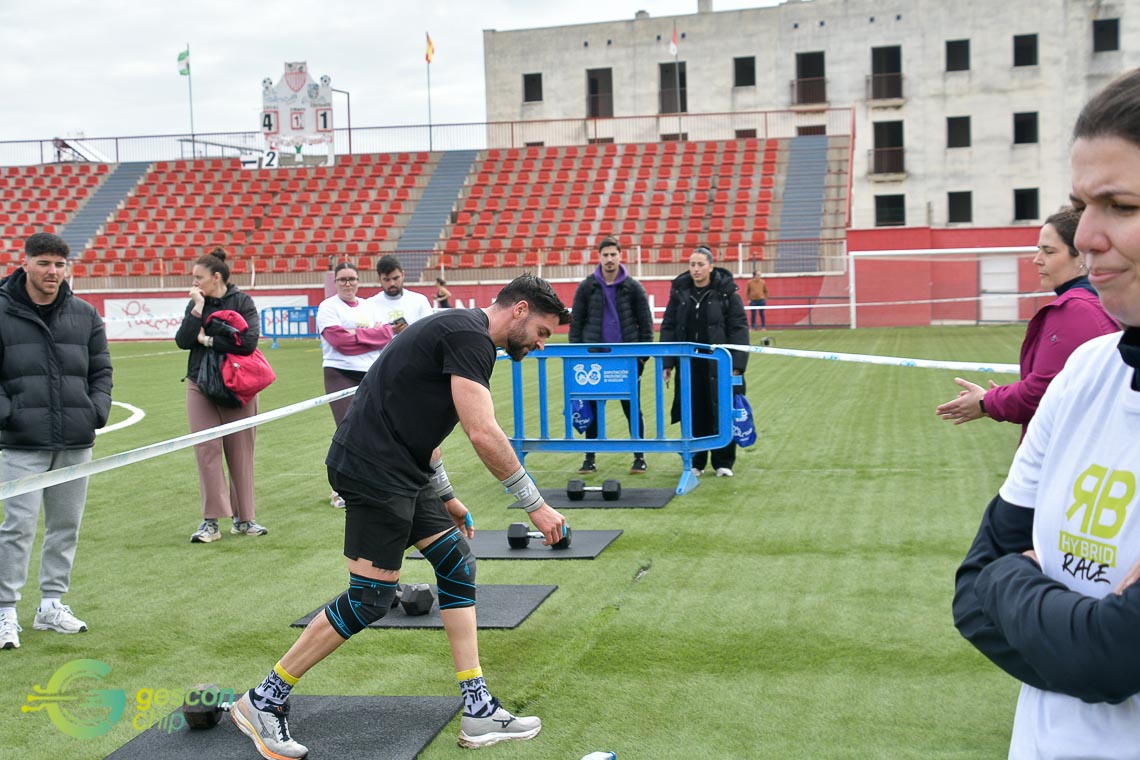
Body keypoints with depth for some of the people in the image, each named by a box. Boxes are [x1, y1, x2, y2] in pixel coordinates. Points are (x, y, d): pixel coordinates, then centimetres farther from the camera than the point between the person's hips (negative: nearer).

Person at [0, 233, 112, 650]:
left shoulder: (85, 315, 8)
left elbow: (101, 371, 14)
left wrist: (97, 412, 0)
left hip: (76, 443, 4)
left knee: (66, 525, 11)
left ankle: (51, 604, 23)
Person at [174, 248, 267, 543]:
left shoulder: (242, 302, -4)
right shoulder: (195, 303, 8)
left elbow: (248, 342, -17)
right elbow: (182, 341, -3)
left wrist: (207, 339, -10)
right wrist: (197, 308, -11)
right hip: (201, 387, 3)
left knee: (240, 452, 3)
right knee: (207, 449, -4)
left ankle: (243, 518, 14)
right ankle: (210, 521, -1)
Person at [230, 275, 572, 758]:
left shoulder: (461, 332, 18)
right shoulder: (470, 336, -14)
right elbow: (483, 433, -23)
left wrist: (445, 497, 26)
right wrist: (535, 505, -17)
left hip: (402, 470, 11)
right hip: (374, 471, -11)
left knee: (457, 563, 9)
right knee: (370, 599, -6)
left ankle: (478, 712, 13)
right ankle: (263, 702, 8)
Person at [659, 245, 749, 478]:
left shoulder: (726, 292, -4)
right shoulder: (679, 291, 5)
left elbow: (739, 328, -5)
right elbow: (668, 328, 9)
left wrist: (737, 365, -12)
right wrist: (666, 363, 2)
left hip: (718, 364, -3)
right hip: (689, 364, 3)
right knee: (693, 414, 7)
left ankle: (723, 462, 15)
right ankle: (695, 461, 18)